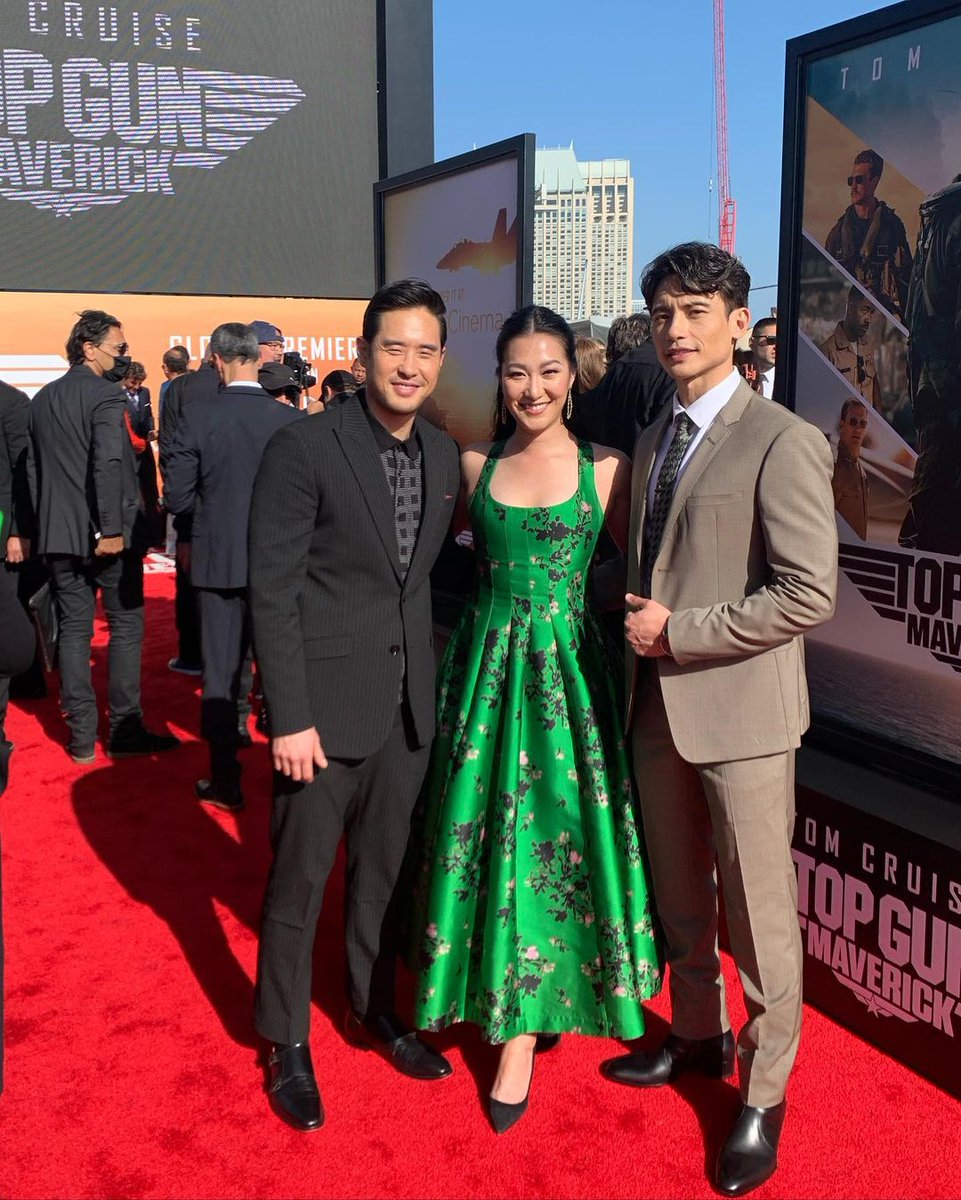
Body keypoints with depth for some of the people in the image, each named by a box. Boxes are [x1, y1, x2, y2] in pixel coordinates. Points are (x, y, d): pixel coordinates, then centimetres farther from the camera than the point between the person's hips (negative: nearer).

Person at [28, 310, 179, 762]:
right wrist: (112, 529, -20)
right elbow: (109, 463, -22)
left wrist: (45, 527, 18)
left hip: (59, 534, 6)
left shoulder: (42, 399, 11)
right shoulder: (106, 394, -11)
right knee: (126, 628, 6)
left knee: (74, 630, 9)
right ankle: (124, 731, 9)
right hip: (106, 534, -6)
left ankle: (81, 737, 12)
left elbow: (34, 466, 14)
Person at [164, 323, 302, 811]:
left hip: (220, 561, -1)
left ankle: (225, 783, 14)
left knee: (221, 671, 8)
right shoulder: (290, 418, -9)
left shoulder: (198, 415, -12)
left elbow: (177, 498, -9)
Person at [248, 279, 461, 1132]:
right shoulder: (303, 450, -12)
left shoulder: (444, 456, 5)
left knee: (384, 872, 18)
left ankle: (375, 1011, 38)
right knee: (299, 880, 8)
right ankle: (287, 1044, 28)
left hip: (407, 706, 5)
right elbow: (272, 591, -13)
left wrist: (433, 685, 6)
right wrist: (289, 717, -16)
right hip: (326, 703, -5)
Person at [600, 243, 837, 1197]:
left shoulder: (782, 444, -13)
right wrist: (636, 629, 4)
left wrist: (676, 631, -17)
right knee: (677, 894, 19)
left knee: (759, 913, 5)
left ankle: (762, 1095, 24)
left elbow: (808, 596, -20)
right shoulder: (650, 443, 11)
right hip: (658, 706, 7)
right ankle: (697, 1035, 41)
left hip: (741, 713, -7)